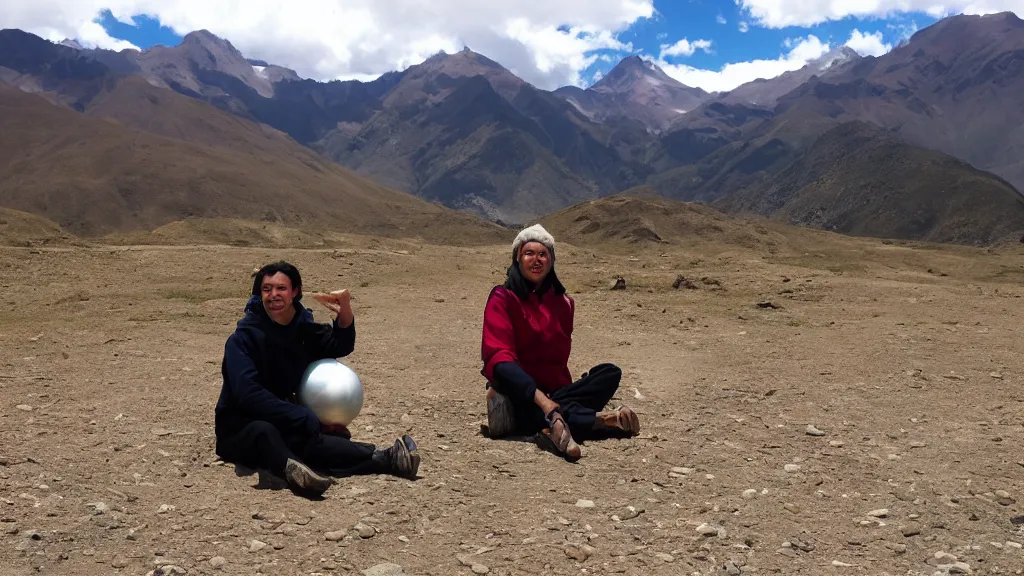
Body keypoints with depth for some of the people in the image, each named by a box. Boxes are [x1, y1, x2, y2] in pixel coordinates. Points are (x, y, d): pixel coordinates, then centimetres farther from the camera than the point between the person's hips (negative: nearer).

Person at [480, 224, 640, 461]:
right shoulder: (503, 298, -1)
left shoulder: (563, 303, 13)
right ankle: (597, 419, -45)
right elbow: (496, 355, -14)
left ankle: (554, 421, -36)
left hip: (554, 392, 5)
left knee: (610, 373, -15)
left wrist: (556, 398, -4)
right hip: (520, 396, -4)